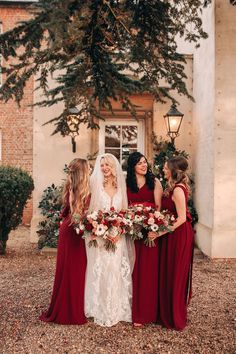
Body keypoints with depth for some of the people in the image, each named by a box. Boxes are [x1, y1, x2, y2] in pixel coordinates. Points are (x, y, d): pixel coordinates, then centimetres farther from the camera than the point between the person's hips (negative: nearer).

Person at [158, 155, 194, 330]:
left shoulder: (177, 190, -20)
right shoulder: (175, 187, 9)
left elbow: (182, 218, -24)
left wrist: (160, 232, -22)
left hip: (178, 235, -9)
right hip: (174, 234, 9)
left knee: (175, 275, 4)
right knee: (170, 274, 18)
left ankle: (175, 318, 22)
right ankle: (168, 313, 34)